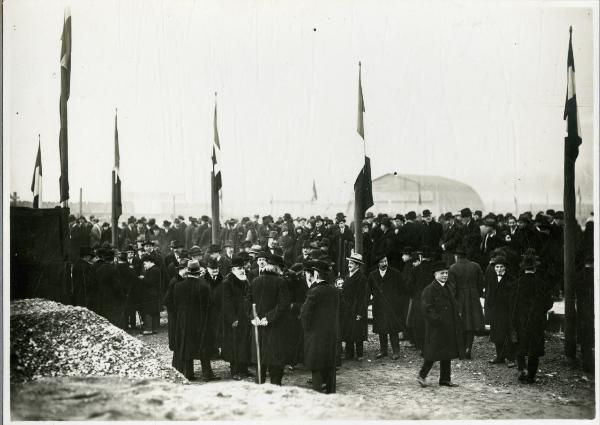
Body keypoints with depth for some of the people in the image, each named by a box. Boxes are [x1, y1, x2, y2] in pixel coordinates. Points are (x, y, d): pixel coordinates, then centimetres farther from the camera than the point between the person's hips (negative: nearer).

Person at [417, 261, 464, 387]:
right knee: (433, 353, -4)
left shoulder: (449, 288, 14)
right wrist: (439, 320, -22)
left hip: (449, 327, 8)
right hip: (436, 328, -8)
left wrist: (457, 323, 13)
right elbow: (427, 309, -18)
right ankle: (422, 375, 12)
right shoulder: (429, 290, -12)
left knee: (447, 355, 10)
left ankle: (445, 379, 17)